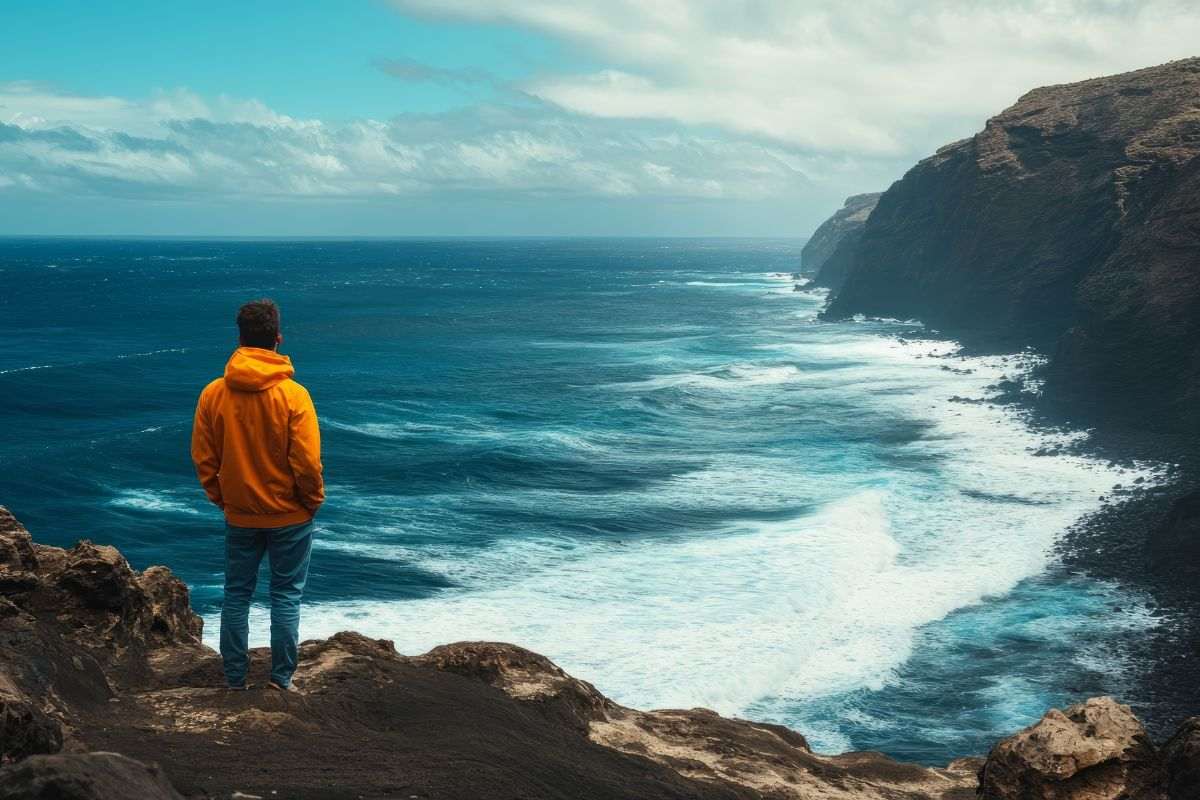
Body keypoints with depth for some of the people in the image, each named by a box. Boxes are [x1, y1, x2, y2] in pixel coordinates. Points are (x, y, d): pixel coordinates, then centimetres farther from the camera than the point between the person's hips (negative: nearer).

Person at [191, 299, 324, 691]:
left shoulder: (213, 394, -8)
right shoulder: (293, 395, -17)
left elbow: (203, 459, -1)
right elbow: (307, 463, -16)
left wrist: (220, 498, 13)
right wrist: (314, 501, 1)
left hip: (240, 516, 3)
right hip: (290, 516, -3)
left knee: (237, 594, 15)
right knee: (286, 595, 10)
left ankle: (235, 680, 19)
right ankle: (281, 679, 13)